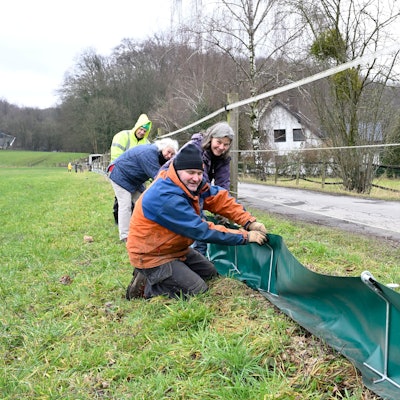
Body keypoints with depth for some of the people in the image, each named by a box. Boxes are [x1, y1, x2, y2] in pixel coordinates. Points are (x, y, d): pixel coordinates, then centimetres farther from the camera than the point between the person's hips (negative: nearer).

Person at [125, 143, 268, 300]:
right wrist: (245, 236, -27)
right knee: (198, 291, -13)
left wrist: (250, 222, -19)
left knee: (210, 272, 17)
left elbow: (219, 197, -6)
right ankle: (145, 286, 0)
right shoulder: (165, 198, -33)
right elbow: (202, 230, -32)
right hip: (152, 256, -9)